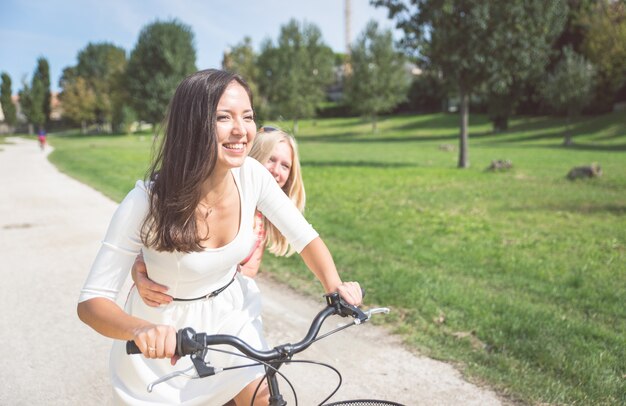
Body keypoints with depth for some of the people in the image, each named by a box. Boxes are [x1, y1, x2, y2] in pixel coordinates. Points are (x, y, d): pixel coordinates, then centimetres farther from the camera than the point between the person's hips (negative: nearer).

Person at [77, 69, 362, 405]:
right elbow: (91, 302, -26)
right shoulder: (147, 203, -30)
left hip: (231, 318, 3)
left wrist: (335, 286, -26)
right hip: (166, 339, -3)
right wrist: (141, 329, -47)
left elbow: (305, 238, -8)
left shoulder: (252, 175, -19)